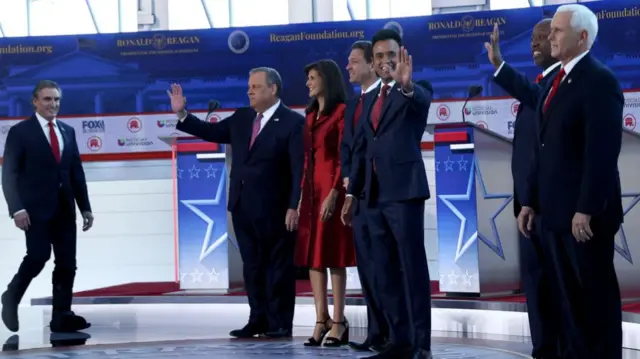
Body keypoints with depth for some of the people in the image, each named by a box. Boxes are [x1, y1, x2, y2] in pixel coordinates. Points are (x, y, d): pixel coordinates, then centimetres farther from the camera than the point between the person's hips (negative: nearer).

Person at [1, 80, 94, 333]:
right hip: (36, 208, -5)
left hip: (64, 208, 5)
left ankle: (62, 317, 4)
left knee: (67, 263, 0)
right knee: (38, 256, -14)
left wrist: (85, 207, 10)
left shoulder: (68, 131, 14)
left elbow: (77, 172, 16)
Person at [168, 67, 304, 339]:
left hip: (274, 209, -7)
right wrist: (182, 114, 4)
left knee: (278, 265, 2)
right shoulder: (241, 118, 11)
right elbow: (211, 132, 15)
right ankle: (258, 319, 18)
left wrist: (294, 206, -21)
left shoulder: (293, 122, -10)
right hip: (243, 207, 7)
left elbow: (299, 168, -15)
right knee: (252, 266, 11)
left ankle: (280, 323, 9)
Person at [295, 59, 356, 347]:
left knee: (333, 255, -6)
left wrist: (334, 193, -20)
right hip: (311, 190, 8)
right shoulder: (311, 116, 17)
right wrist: (302, 195, 10)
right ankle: (321, 321, 5)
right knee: (312, 255, 3)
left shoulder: (342, 111, -6)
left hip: (332, 189, -8)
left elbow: (345, 157, -12)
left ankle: (338, 322, -2)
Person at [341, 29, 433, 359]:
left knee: (413, 268, -6)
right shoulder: (370, 98, 18)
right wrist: (351, 193, 17)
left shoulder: (413, 94, -3)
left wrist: (406, 84, -50)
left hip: (404, 190, -7)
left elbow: (422, 101, -29)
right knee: (385, 271, 8)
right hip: (375, 195, 7)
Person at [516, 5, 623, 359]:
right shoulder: (555, 81, 16)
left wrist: (586, 209, -22)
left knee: (598, 293, 1)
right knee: (569, 294, 12)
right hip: (555, 210, 8)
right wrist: (530, 200, 14)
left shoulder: (599, 80, -12)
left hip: (585, 212, -8)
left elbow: (602, 152, -19)